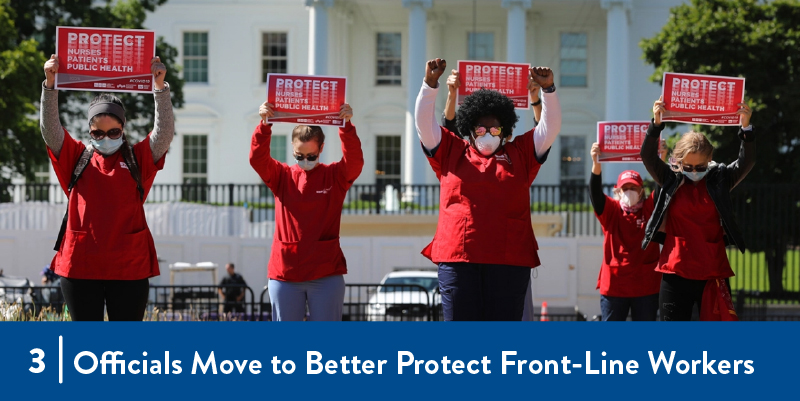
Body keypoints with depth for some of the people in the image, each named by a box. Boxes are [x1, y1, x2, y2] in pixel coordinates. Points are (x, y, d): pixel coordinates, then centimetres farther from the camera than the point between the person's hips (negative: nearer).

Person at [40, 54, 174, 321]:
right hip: (80, 267, 1)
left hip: (129, 268, -1)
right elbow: (50, 129, -3)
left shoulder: (138, 159, 7)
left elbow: (165, 132, -6)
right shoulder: (76, 158, 8)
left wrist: (160, 88, -19)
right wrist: (50, 85, -16)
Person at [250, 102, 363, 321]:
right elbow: (257, 158, -8)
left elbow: (355, 161, -13)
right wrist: (264, 125, -24)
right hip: (284, 272, 1)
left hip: (326, 273, -1)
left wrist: (347, 126, -27)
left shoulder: (335, 176, 5)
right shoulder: (281, 176, 7)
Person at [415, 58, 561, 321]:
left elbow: (551, 126, 11)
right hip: (458, 258, 0)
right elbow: (424, 122, 9)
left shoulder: (520, 154, 16)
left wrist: (547, 89, -4)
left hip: (509, 261, 0)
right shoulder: (451, 152, 15)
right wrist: (430, 83, -4)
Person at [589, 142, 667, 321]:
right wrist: (596, 164, -33)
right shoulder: (611, 210, 2)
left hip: (646, 286, 0)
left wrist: (661, 161, -30)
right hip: (614, 285, 0)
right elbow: (595, 193, -14)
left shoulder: (650, 209, 3)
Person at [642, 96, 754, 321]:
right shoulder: (671, 181, 3)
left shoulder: (719, 180, 3)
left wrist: (746, 129, -24)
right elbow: (647, 157, -9)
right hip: (676, 273, 0)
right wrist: (656, 123, -24)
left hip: (712, 274, 0)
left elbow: (746, 163, -8)